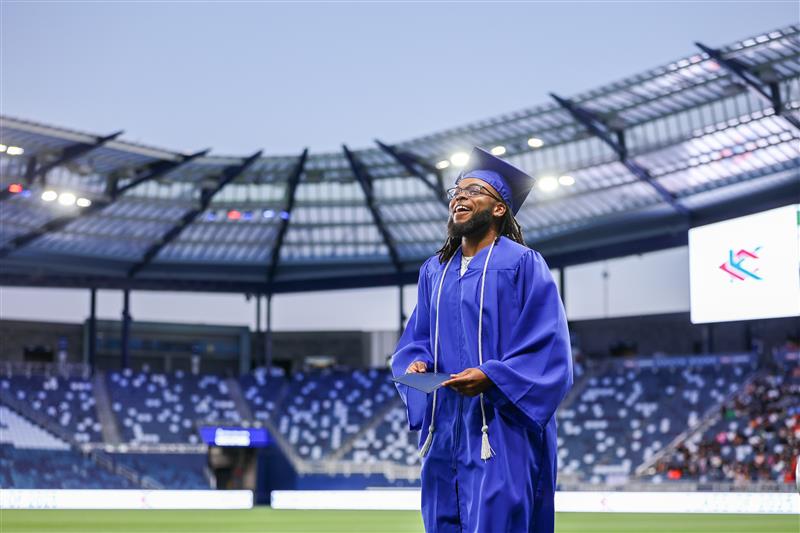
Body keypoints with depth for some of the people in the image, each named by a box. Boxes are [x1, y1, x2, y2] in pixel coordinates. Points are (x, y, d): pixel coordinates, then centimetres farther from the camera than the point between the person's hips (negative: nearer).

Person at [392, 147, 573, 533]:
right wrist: (416, 364, -6)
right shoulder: (434, 271, 15)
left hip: (502, 433, -6)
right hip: (445, 430, 6)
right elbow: (415, 340, 17)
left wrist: (490, 376, -21)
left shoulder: (522, 264, -4)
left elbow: (549, 350, -10)